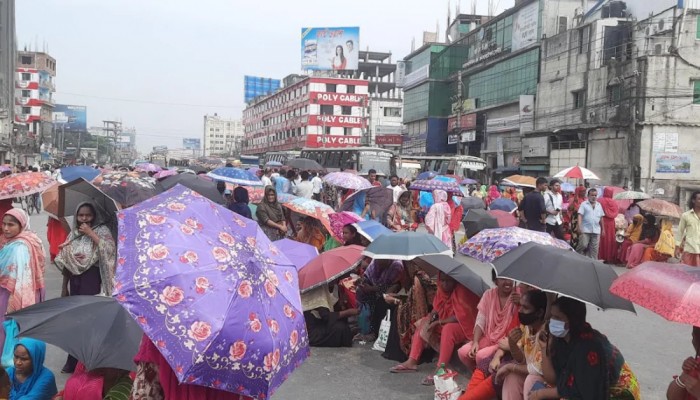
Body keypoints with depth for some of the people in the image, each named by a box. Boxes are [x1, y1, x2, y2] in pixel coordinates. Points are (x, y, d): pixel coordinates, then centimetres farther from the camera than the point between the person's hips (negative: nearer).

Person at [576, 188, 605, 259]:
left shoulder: (599, 205, 15)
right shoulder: (584, 204, 1)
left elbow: (601, 218, 19)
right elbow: (580, 215, -8)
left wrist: (603, 228, 18)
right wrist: (579, 227, -19)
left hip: (596, 230, 4)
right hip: (585, 230, -4)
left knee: (594, 248, 4)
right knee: (583, 245, -11)